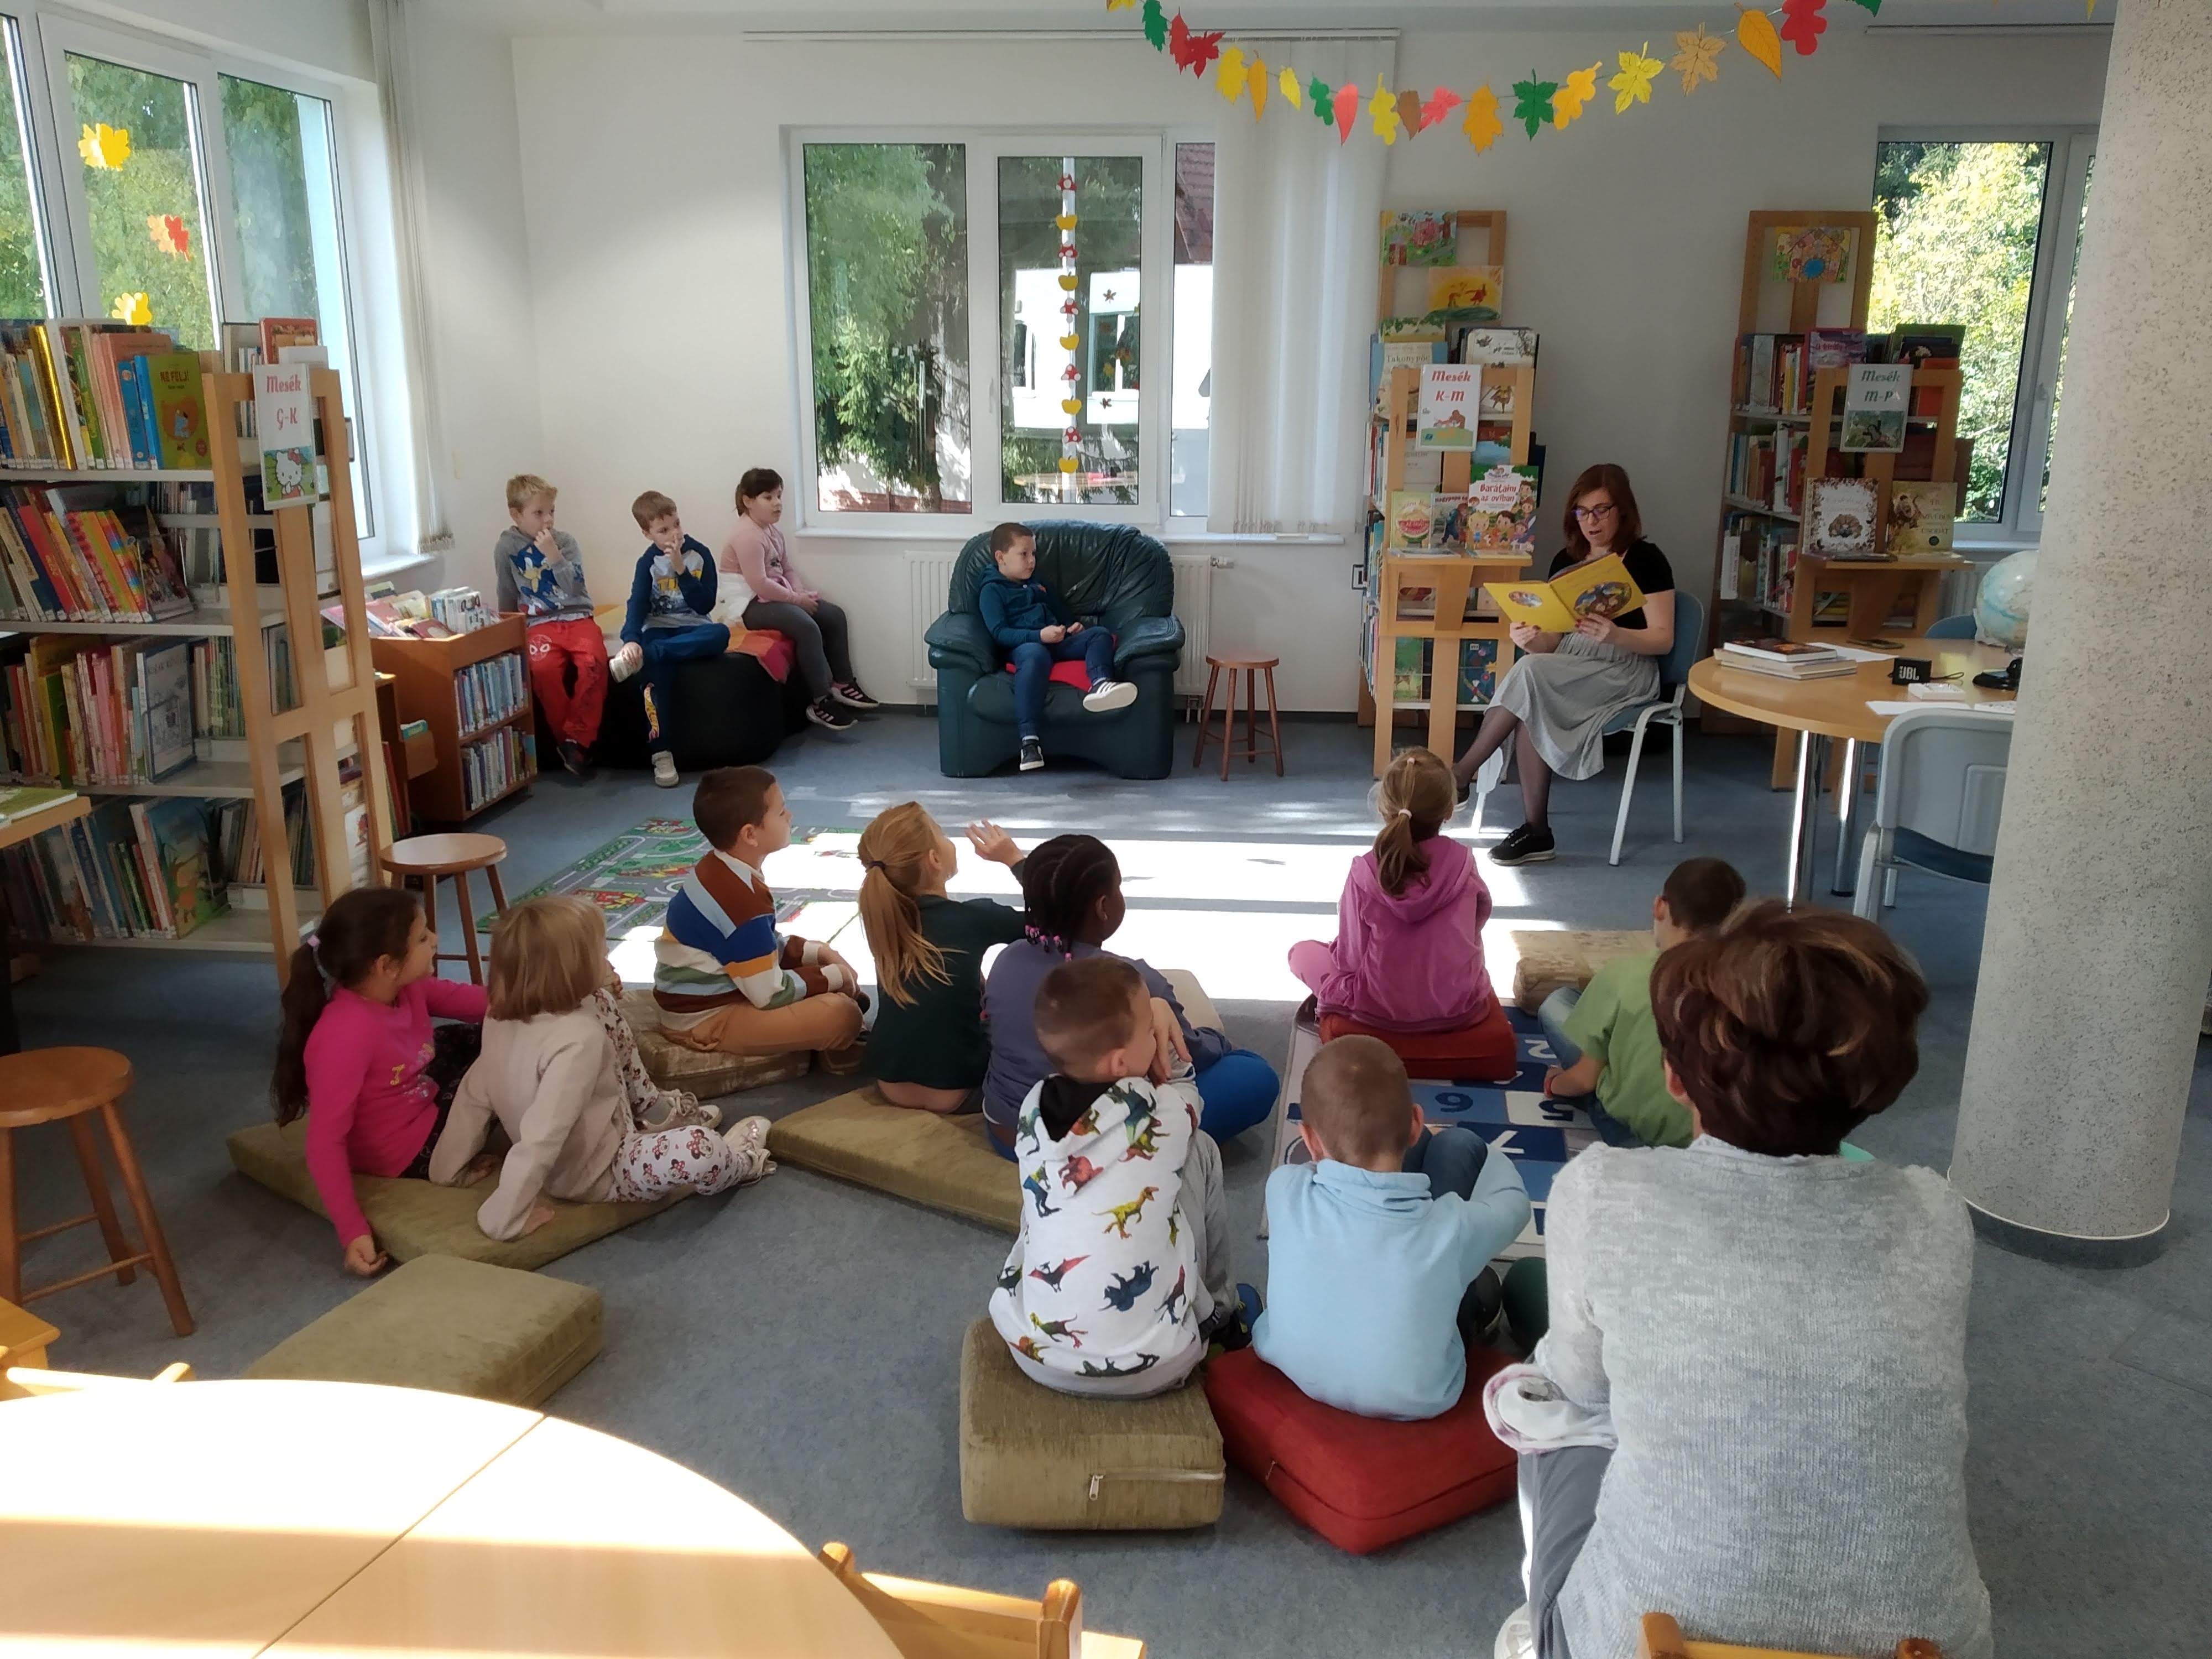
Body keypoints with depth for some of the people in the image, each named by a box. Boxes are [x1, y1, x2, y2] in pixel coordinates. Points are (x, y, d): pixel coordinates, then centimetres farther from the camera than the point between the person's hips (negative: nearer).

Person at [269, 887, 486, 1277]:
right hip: (410, 1153, -8)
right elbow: (325, 1145, -33)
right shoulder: (346, 1036, -35)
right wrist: (353, 1233, -34)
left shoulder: (405, 987, -12)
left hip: (422, 1105, 8)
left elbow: (477, 1001, -1)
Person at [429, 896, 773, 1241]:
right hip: (600, 1174, -9)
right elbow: (541, 1137, -38)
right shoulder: (578, 1039, -34)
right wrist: (505, 1218, -32)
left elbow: (474, 1094, -1)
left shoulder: (501, 1016, -9)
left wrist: (449, 1168, 7)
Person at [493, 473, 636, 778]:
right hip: (539, 624, -1)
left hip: (577, 617, 1)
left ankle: (578, 739, -19)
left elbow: (575, 587, -7)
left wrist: (553, 556, -15)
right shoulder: (507, 546, 4)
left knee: (594, 661, -31)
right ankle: (566, 738, -16)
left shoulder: (565, 541, 5)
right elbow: (506, 598, 14)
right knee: (543, 667, -33)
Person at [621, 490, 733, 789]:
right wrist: (631, 640, -33)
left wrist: (681, 569, -19)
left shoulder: (700, 554, -2)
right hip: (660, 630, -1)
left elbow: (705, 605, -8)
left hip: (694, 630, 1)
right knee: (657, 665, -36)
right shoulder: (648, 562, -2)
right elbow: (637, 605, -13)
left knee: (721, 634, -35)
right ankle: (660, 751, -34)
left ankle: (646, 655, -38)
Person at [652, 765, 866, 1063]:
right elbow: (771, 995, -24)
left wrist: (817, 952, 4)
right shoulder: (741, 900, -27)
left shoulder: (720, 871, 3)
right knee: (842, 1014, -21)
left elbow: (764, 946, 15)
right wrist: (834, 977, -10)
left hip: (710, 996, 10)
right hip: (707, 1020, -10)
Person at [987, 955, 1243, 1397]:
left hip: (1033, 1353, 4)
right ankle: (1218, 1311, 27)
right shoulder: (1161, 1116, -14)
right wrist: (1164, 1036, 1)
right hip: (1147, 1367, -3)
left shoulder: (1034, 1107, -4)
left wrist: (1147, 1019, 5)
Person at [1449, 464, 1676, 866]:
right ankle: (1535, 832, -26)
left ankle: (1461, 774, -21)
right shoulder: (1566, 560, 12)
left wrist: (1614, 635, -28)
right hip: (1568, 670, 5)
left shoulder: (1646, 560, -4)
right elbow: (1554, 638, 9)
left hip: (1626, 672, -5)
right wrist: (1532, 639, -15)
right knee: (1531, 711, -31)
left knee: (1529, 673, -31)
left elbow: (1663, 639, -9)